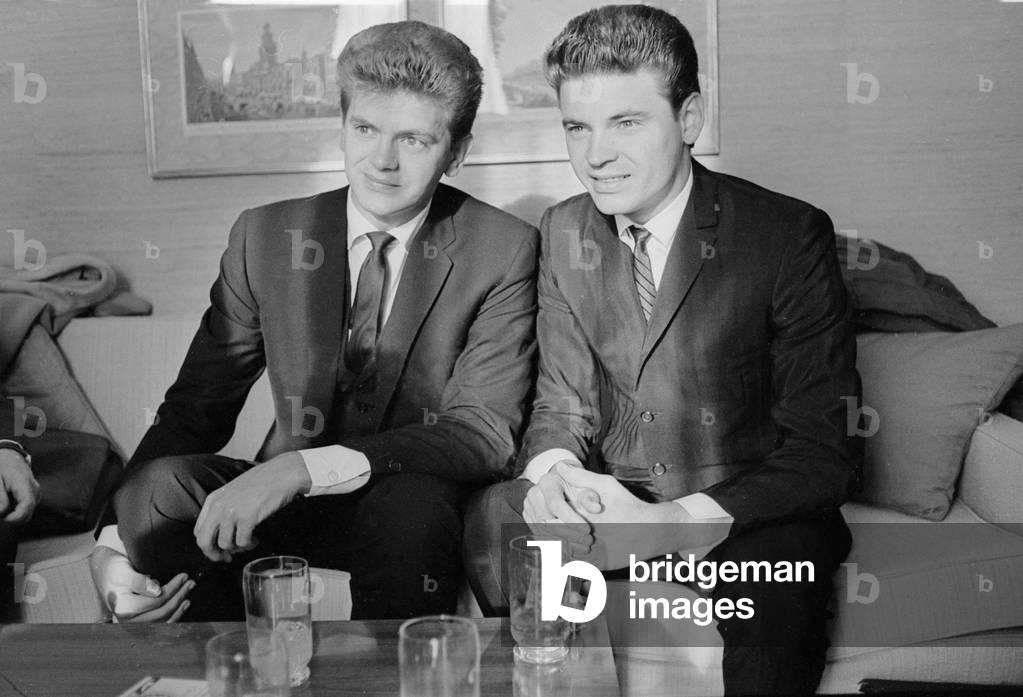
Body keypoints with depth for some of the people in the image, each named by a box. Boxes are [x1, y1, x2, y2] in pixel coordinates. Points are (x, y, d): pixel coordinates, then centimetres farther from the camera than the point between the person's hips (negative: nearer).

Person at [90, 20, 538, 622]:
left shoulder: (505, 251, -8)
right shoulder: (265, 237, 1)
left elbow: (486, 433, -17)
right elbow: (195, 408, 2)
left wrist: (305, 467, -30)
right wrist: (114, 542, -16)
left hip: (420, 505, -2)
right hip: (288, 506, 3)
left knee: (410, 504, -36)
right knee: (159, 488, -25)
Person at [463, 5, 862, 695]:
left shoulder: (789, 233, -13)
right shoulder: (563, 232, 3)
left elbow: (826, 451, -15)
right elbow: (563, 402, 6)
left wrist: (673, 522, -29)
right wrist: (551, 474, -19)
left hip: (750, 509, -4)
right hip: (611, 500, 4)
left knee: (779, 568, -37)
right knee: (490, 519, -24)